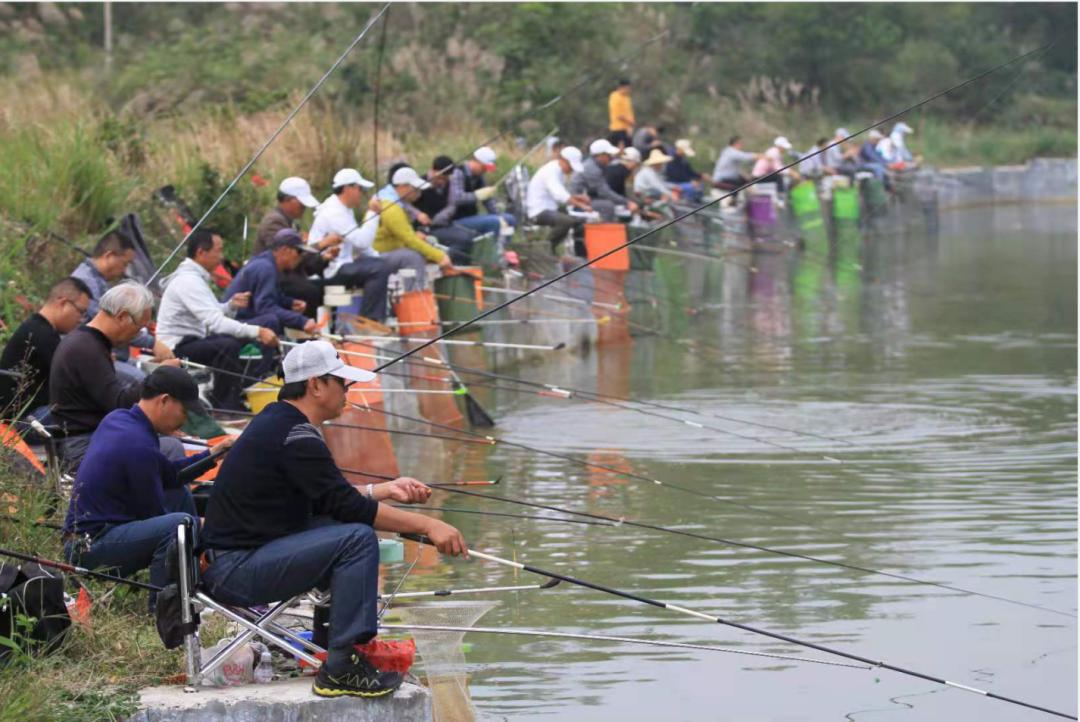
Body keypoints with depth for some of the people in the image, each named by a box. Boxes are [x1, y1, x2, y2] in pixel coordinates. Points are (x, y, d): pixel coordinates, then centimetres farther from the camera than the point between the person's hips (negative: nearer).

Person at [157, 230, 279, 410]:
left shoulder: (195, 276, 13)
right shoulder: (188, 281, -21)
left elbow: (211, 314, 13)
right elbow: (215, 322, -31)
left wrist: (231, 305, -7)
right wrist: (257, 331, -34)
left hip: (193, 340, 11)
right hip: (178, 347, -11)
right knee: (228, 345, -33)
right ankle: (224, 406, -25)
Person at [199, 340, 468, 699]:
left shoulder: (275, 421, 14)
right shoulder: (295, 437, -17)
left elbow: (326, 499, 23)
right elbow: (346, 506, -20)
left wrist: (386, 490, 19)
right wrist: (427, 525, -17)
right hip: (236, 569, -11)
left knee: (345, 530, 18)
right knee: (357, 539, -21)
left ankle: (327, 641, 19)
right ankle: (341, 669, -19)